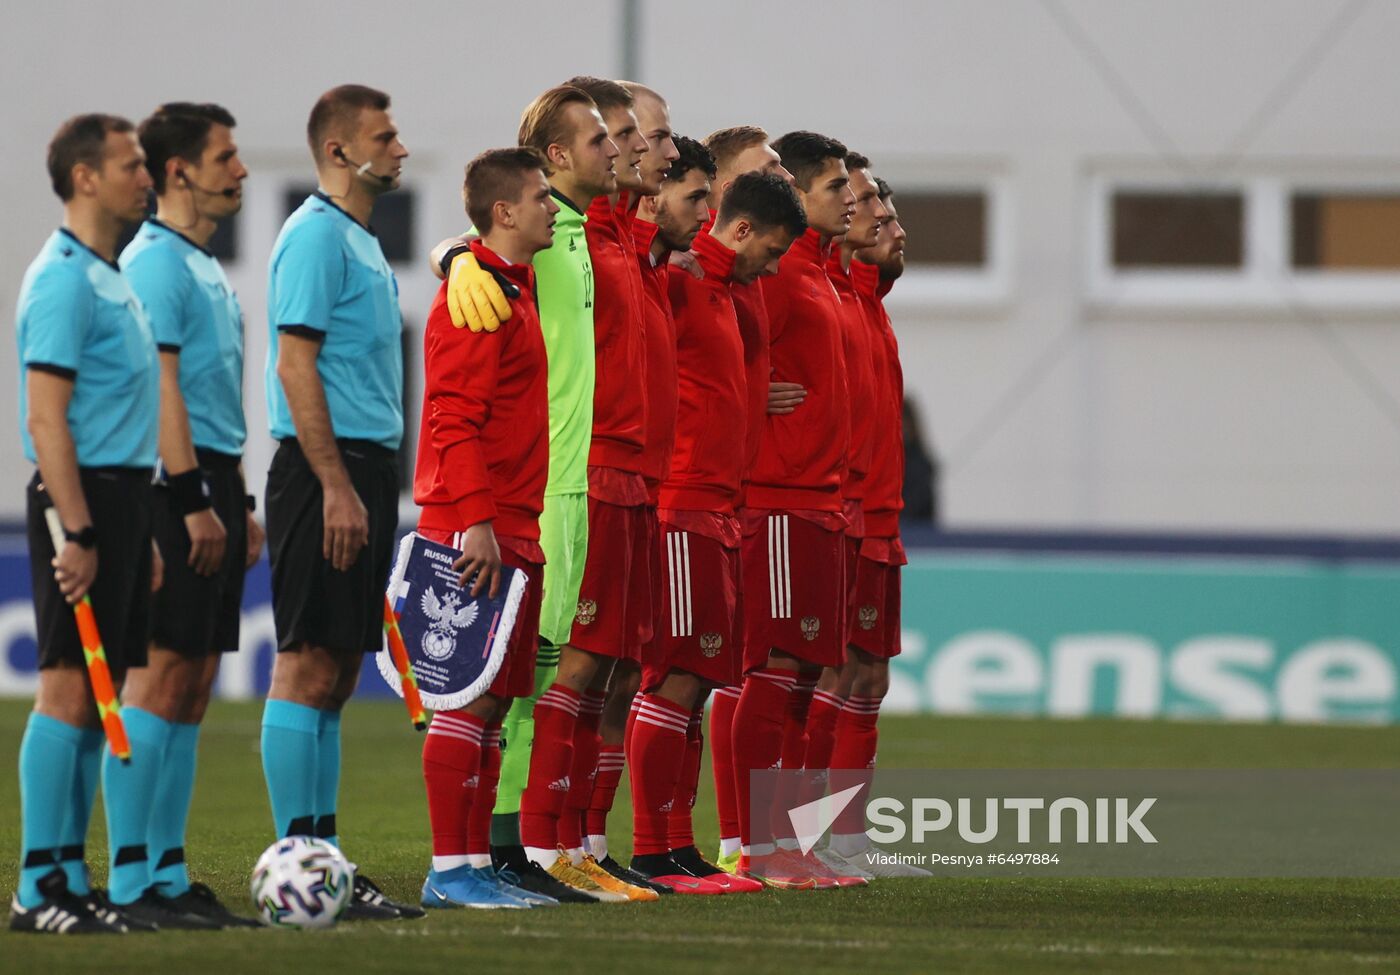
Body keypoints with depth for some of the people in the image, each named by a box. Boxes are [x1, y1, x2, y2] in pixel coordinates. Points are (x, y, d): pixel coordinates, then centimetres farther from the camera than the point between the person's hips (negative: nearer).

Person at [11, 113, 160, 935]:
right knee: (69, 688, -9)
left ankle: (71, 877, 12)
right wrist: (77, 533, -22)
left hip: (122, 497, 10)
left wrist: (143, 534, 22)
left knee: (97, 696, 9)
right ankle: (39, 888, -8)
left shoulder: (111, 278, 18)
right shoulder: (65, 279, -13)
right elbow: (46, 419, -18)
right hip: (82, 498, -10)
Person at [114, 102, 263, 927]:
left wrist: (241, 502, 22)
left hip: (212, 484, 10)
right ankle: (131, 882, -11)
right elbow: (160, 388, -18)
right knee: (161, 672, -10)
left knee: (195, 683, 9)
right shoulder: (154, 262, -11)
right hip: (175, 487, -10)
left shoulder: (207, 268, 19)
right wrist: (194, 502, -21)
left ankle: (169, 873, 11)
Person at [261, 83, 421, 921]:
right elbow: (295, 364, -17)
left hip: (363, 473, 10)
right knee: (309, 668, -8)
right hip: (326, 473, -10)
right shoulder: (317, 236, -10)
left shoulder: (362, 241, 19)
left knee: (336, 674, 10)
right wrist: (337, 485, -21)